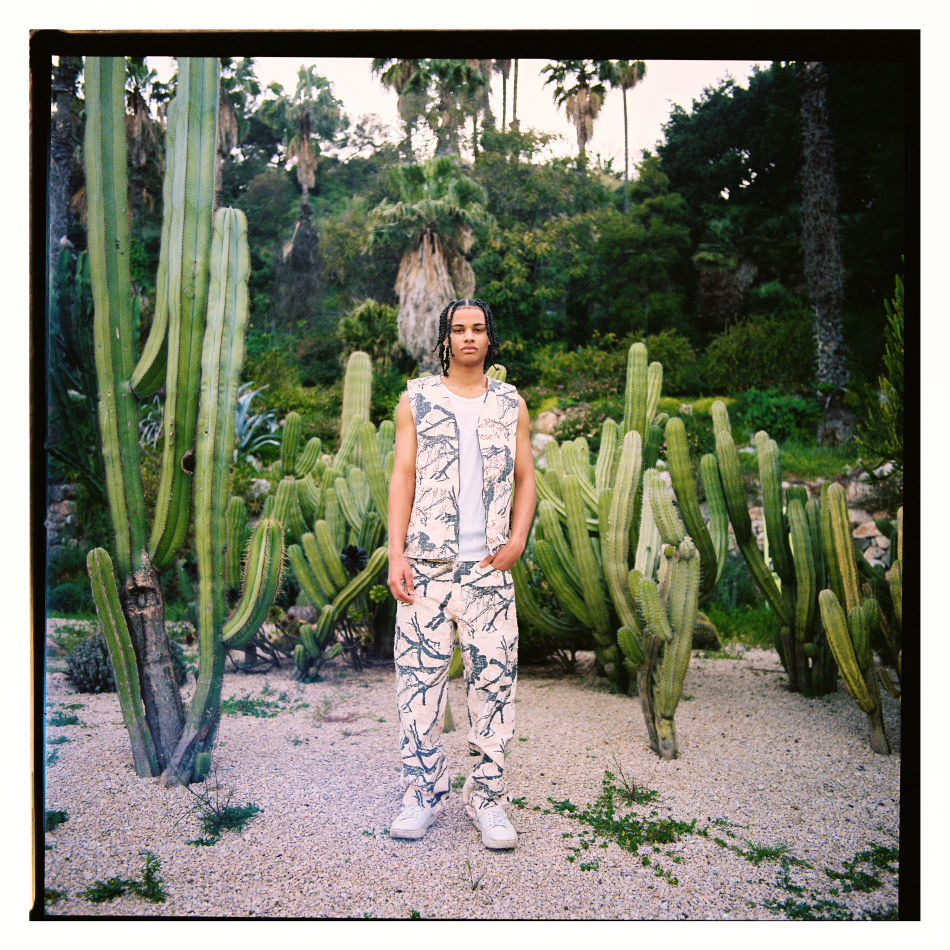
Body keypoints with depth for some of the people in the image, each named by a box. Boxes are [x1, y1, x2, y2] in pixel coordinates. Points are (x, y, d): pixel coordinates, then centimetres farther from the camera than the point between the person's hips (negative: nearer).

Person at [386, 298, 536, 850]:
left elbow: (525, 478, 14)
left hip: (489, 567, 1)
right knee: (421, 678, 2)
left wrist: (518, 539, -2)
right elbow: (403, 477, 4)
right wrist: (396, 554, -5)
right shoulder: (417, 400, 9)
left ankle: (487, 796, 14)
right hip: (427, 566, -1)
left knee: (495, 679, 0)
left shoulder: (511, 403, 13)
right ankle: (424, 793, 16)